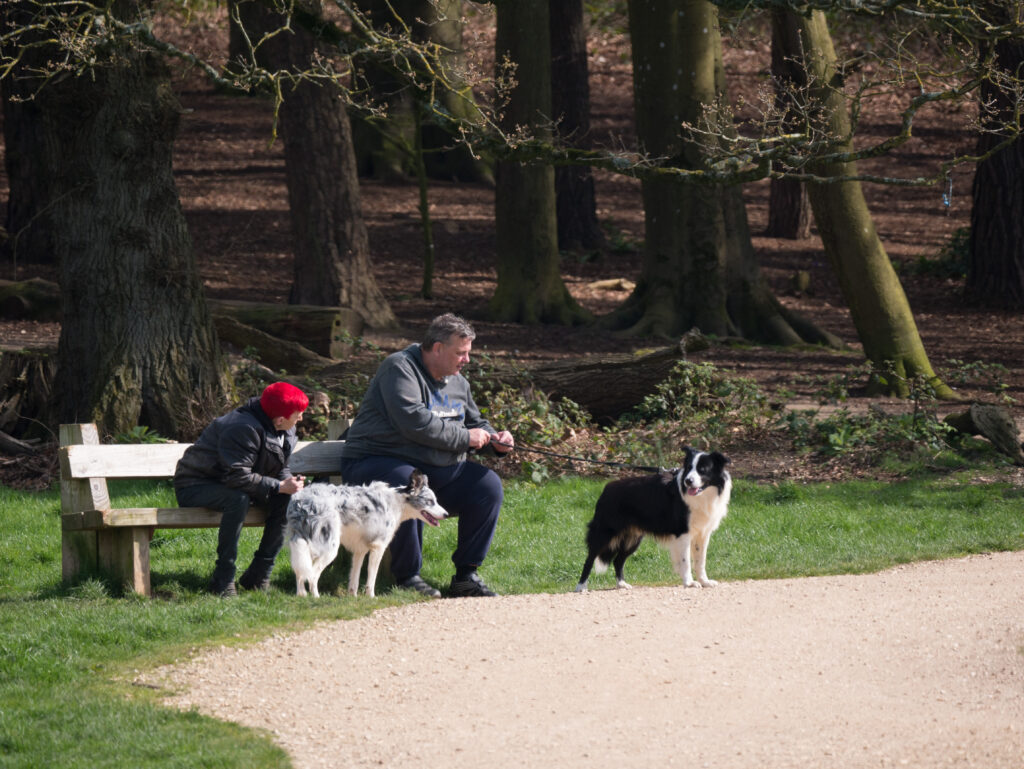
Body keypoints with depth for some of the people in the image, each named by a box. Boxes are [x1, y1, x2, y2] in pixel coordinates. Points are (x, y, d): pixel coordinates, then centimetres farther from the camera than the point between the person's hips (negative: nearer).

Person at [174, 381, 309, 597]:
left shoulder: (285, 433, 2)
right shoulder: (243, 429, -29)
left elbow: (279, 470, 10)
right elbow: (237, 477, -33)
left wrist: (289, 481, -14)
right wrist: (279, 486, -30)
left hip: (230, 486, 9)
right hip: (194, 487, -9)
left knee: (286, 499, -11)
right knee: (239, 498, -38)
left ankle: (258, 575, -8)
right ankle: (223, 580, -31)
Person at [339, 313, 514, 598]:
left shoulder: (457, 383, 15)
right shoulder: (400, 368, -12)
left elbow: (475, 423, 30)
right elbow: (414, 422, -25)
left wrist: (494, 440, 6)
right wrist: (464, 437, -18)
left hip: (438, 469, 8)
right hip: (375, 463, -8)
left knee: (489, 486, -9)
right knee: (410, 487, -40)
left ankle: (466, 574, -3)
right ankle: (407, 576, -24)